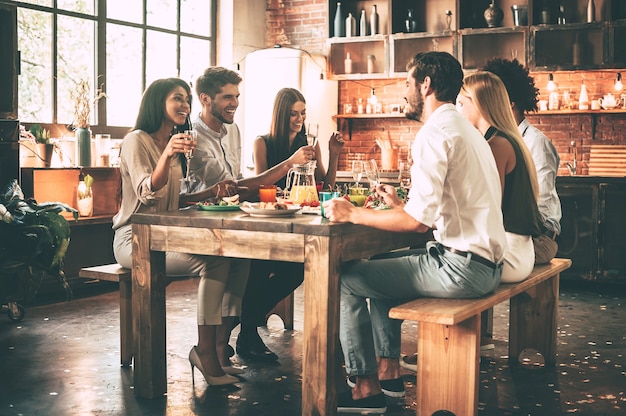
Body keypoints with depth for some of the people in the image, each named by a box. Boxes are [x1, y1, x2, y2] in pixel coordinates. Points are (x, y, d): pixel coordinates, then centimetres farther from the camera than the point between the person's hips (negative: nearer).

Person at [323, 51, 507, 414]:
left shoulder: (435, 131, -15)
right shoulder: (464, 128, 16)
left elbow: (418, 221, -23)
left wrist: (353, 214, -14)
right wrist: (401, 204, 22)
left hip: (462, 267, -10)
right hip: (484, 261, 10)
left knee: (347, 279, -3)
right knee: (379, 264, 25)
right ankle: (389, 370, 25)